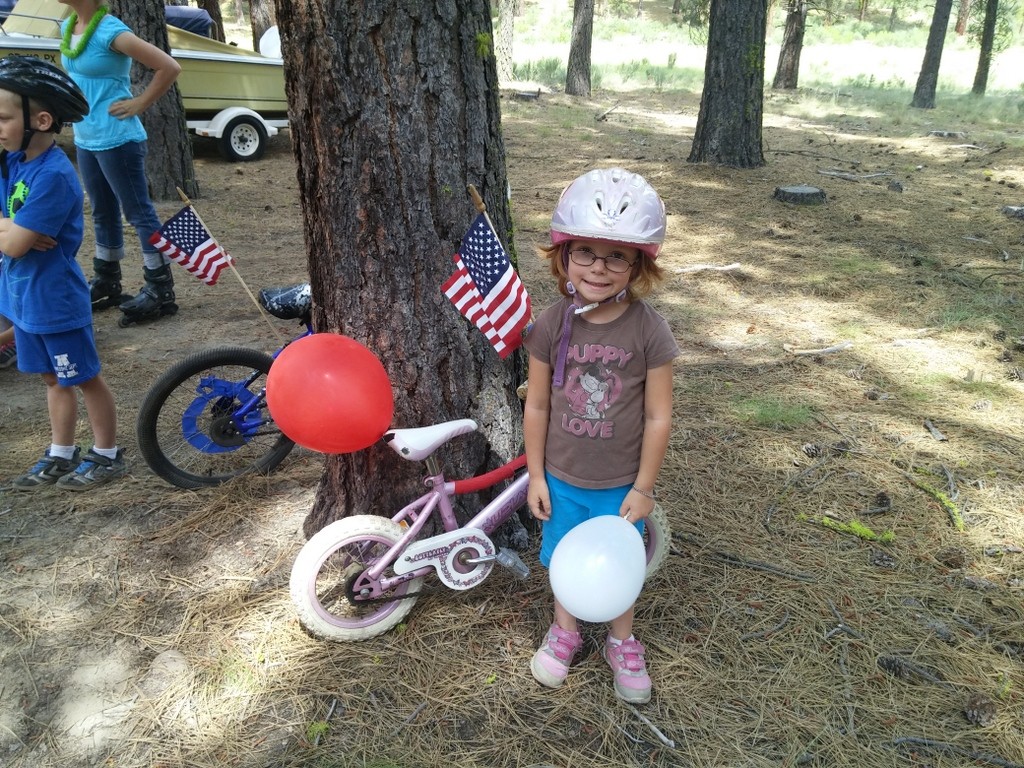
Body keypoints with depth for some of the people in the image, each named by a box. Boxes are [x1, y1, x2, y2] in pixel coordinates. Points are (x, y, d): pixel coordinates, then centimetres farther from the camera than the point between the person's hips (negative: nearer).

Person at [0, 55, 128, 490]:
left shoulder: (53, 175, -23)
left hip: (56, 301, -8)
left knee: (86, 379, 7)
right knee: (53, 378, 18)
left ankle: (107, 456, 22)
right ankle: (60, 456, 32)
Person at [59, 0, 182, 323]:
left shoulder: (110, 31, -16)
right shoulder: (68, 27, 9)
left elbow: (169, 67, -18)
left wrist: (140, 103, -13)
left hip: (117, 140, -9)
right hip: (85, 140, 9)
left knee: (139, 213, -2)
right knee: (103, 213, 16)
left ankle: (160, 290, 5)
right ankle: (106, 284, 28)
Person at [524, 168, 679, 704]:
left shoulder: (649, 331, -18)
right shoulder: (551, 325, -13)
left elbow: (658, 417, -12)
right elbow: (537, 406, -5)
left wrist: (644, 487, -9)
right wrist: (536, 475, -1)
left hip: (621, 484, -1)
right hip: (562, 479, 2)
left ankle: (622, 643, 45)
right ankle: (565, 631, 48)